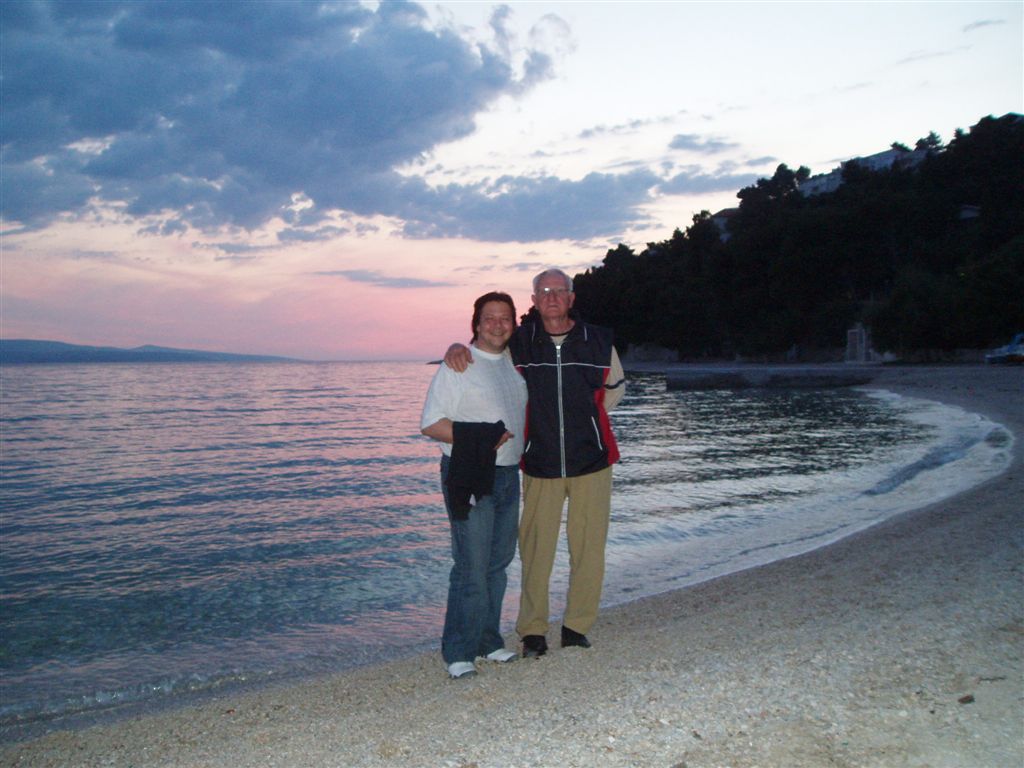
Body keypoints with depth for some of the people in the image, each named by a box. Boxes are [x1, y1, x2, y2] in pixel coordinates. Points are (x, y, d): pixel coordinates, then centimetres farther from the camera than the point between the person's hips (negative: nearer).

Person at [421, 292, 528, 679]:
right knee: (472, 566, -8)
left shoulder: (513, 364, 15)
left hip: (508, 475, 7)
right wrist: (478, 438, -21)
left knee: (499, 562, 12)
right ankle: (459, 652, 4)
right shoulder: (457, 365, -7)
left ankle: (488, 640, 24)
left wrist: (515, 444, 12)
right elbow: (430, 423, -12)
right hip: (470, 477, -7)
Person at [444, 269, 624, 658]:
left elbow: (615, 387, 19)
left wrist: (584, 416, 11)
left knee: (589, 547, 6)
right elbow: (481, 351, 11)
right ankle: (532, 630, 13)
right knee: (535, 548, -1)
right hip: (540, 464, -1)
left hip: (592, 461, 1)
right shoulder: (518, 342, 0)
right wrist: (458, 347, -12)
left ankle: (577, 625, 21)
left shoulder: (598, 341, 3)